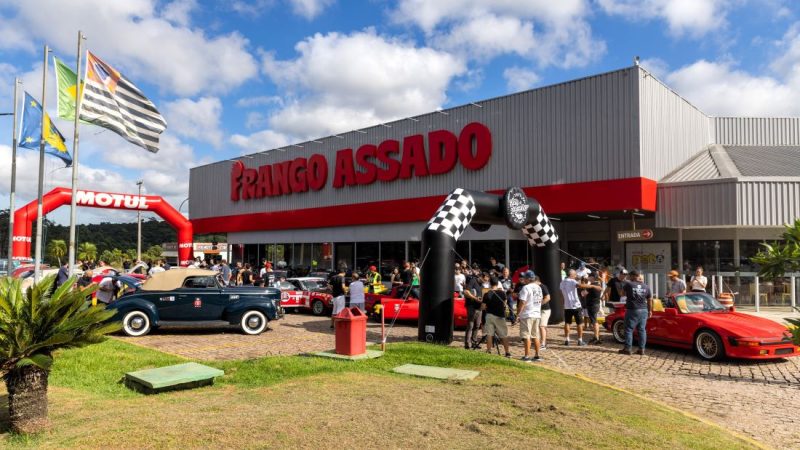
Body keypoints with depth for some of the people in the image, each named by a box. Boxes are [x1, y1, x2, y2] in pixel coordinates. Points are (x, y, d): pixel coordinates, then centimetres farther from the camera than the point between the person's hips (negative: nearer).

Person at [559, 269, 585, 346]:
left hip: (567, 306, 5)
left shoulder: (562, 282, 9)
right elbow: (579, 285, -31)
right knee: (580, 323, 5)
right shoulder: (572, 281, -11)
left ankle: (566, 340, 10)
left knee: (567, 323, 11)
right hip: (576, 305, -5)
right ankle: (580, 340, 7)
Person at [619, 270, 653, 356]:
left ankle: (627, 349, 2)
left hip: (632, 310, -4)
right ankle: (641, 349, 10)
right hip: (643, 310, 5)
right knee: (642, 330, 9)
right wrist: (650, 311, 19)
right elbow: (650, 300, 10)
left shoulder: (629, 284, -8)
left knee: (629, 329, 2)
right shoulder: (646, 286, 6)